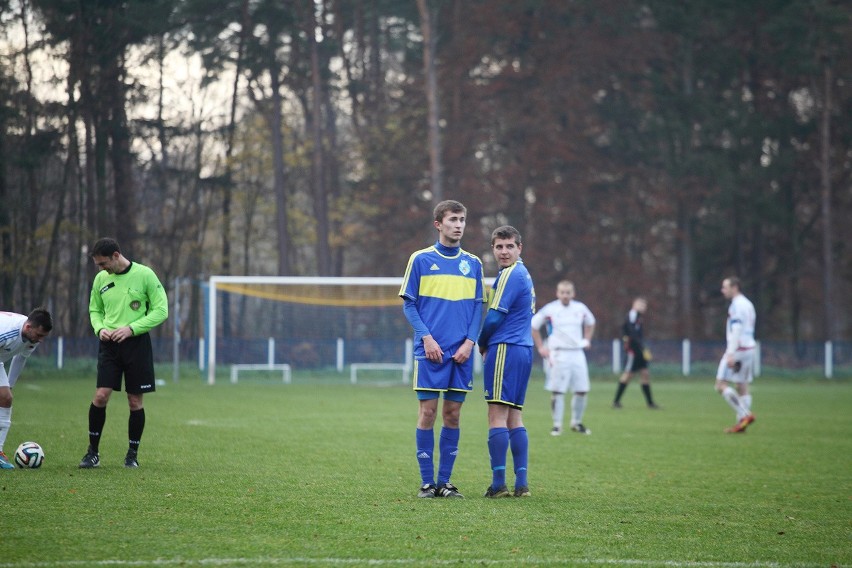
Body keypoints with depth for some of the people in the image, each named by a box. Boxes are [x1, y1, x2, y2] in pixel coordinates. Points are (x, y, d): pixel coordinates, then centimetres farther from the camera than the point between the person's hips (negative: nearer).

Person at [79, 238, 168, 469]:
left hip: (137, 343, -2)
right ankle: (92, 452, 1)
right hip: (109, 345, 2)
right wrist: (100, 328, -5)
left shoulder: (144, 275, -8)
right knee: (101, 396, -10)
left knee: (135, 401, 2)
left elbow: (161, 310, -7)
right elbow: (95, 310, 18)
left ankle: (133, 454, 15)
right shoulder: (101, 279, 5)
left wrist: (131, 328, -16)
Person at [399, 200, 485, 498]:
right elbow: (409, 304, 1)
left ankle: (444, 481, 10)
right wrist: (426, 337, -10)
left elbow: (477, 306, 10)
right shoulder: (421, 259, 1)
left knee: (453, 414, 4)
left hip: (461, 353, 3)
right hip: (430, 351, -3)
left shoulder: (473, 263, 10)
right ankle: (427, 482, 3)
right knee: (428, 411, -3)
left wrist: (469, 342, -4)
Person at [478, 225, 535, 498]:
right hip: (524, 350, 10)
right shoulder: (524, 274, 20)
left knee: (497, 415, -9)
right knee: (514, 417, 10)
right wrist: (489, 345, 15)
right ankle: (521, 484, 6)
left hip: (505, 349, -10)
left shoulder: (510, 275, -11)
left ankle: (498, 483, -11)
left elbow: (494, 316, -14)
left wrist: (482, 345, 5)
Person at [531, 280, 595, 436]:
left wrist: (587, 340, 15)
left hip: (577, 353, 4)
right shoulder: (549, 310, -5)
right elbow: (533, 326, 5)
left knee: (581, 390, 3)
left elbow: (590, 323, 27)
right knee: (557, 391, -6)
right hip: (558, 355, -4)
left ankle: (577, 423, 19)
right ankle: (557, 425, 1)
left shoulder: (580, 308, 6)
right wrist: (540, 347, 1)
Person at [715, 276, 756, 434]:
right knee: (742, 387, 9)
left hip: (738, 349, -10)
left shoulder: (737, 305, -12)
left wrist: (731, 354, -24)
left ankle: (745, 414, -16)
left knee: (721, 385, -8)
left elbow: (736, 331, -20)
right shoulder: (748, 304, 18)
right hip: (749, 349, 10)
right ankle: (741, 423, 5)